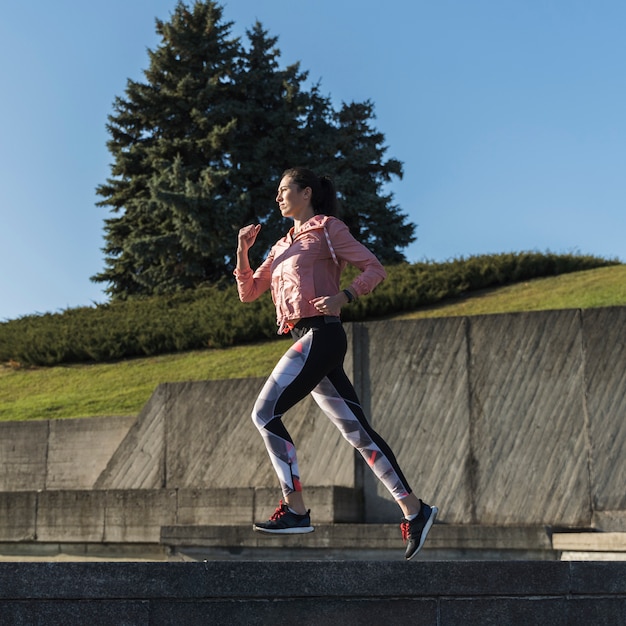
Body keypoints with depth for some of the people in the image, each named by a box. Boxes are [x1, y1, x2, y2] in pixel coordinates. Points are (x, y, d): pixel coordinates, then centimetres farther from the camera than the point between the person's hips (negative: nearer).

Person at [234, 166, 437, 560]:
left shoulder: (328, 229, 4)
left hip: (320, 333, -8)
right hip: (310, 341, 8)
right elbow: (248, 292, 24)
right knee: (357, 430, 3)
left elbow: (375, 269, -2)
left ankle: (296, 510, -13)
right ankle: (414, 510, 4)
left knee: (266, 413, -14)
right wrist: (243, 250, 11)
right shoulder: (283, 246, 26)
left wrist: (343, 297, -18)